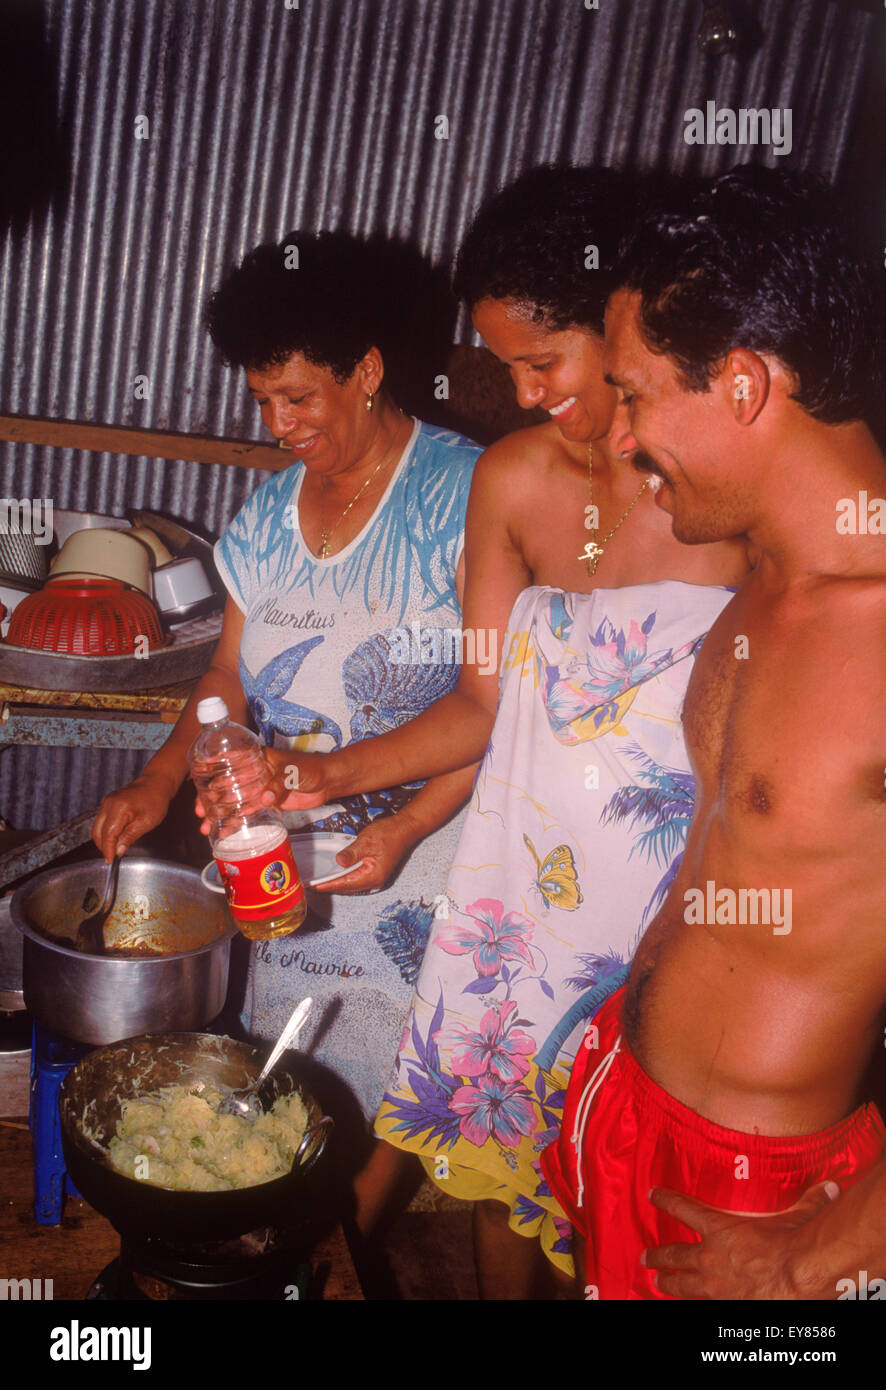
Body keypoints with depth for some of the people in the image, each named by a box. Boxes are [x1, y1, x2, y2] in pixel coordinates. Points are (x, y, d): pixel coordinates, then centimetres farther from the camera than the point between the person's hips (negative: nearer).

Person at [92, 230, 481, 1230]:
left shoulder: (463, 493, -13)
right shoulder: (270, 511, 7)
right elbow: (232, 672, 14)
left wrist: (405, 827, -22)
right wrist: (160, 780, 1)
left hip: (410, 858, -5)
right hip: (279, 857, 6)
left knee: (372, 1104, 5)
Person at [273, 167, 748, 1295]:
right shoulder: (511, 481, 0)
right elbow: (481, 702, 5)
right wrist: (332, 774, -6)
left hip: (676, 899, -4)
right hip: (523, 879, 4)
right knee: (499, 1156, 18)